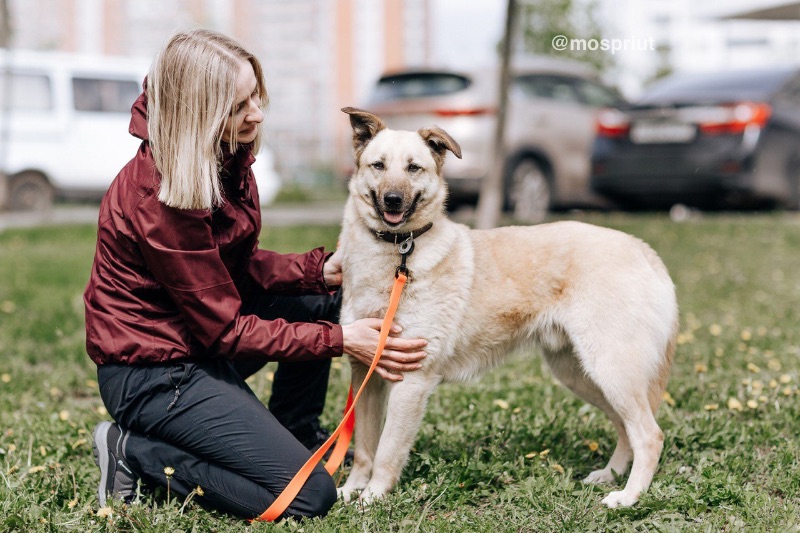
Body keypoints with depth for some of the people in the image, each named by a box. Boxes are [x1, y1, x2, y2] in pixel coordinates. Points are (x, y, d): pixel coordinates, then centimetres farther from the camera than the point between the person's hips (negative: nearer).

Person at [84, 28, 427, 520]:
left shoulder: (227, 158, 0)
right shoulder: (160, 195, -27)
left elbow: (243, 267, 9)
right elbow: (224, 328, -21)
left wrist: (323, 271, -8)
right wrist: (340, 341, -20)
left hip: (198, 339, 9)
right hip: (152, 372, -9)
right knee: (311, 494, -13)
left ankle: (294, 436, 17)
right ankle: (137, 451, -4)